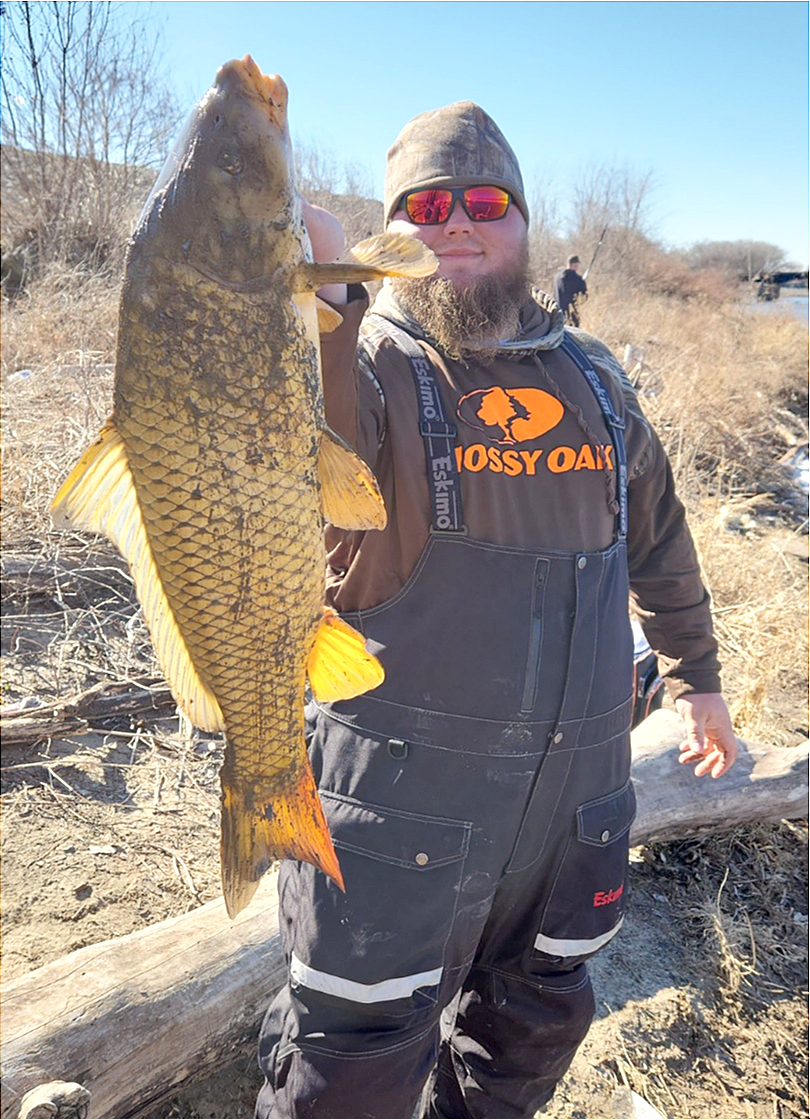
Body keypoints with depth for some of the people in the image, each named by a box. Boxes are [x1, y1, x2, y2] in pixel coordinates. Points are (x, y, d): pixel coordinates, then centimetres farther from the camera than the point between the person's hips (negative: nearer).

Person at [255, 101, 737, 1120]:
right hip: (402, 785, -5)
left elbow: (657, 536, 18)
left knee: (535, 1019, 25)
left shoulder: (593, 376, 8)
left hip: (576, 786, 5)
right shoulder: (369, 360, -8)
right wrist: (320, 299, -46)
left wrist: (693, 672, 24)